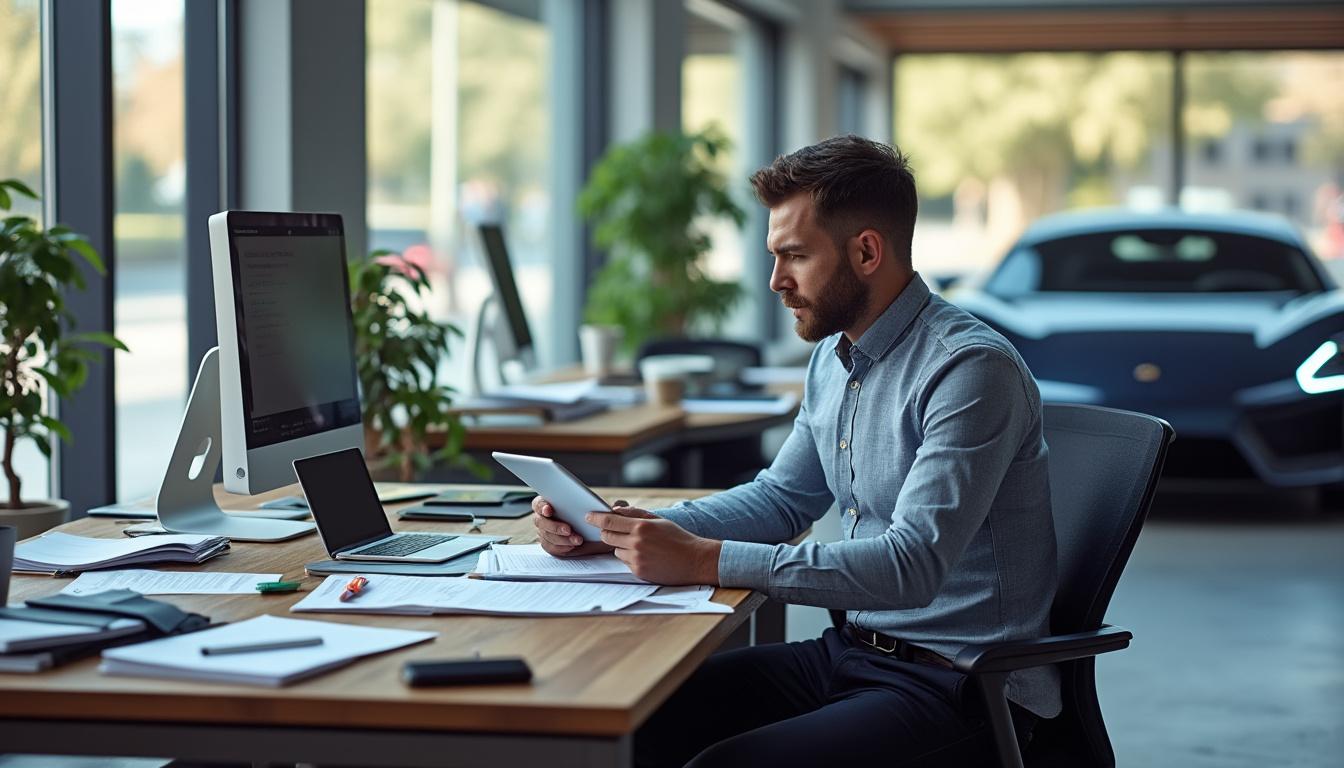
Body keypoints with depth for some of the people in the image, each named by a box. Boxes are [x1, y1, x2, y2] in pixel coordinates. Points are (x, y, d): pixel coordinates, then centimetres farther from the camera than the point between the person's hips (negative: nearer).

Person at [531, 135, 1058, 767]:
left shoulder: (971, 369, -19)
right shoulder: (833, 359, 11)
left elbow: (913, 565, -28)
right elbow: (781, 499, 22)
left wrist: (704, 560, -29)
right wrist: (627, 530, 4)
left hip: (960, 687, -8)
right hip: (852, 652, 9)